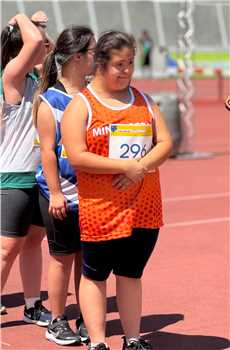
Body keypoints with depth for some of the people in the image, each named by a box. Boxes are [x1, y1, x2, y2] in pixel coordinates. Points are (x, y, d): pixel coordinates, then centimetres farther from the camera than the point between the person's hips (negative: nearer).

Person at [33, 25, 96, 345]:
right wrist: (55, 193, -13)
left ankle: (85, 319, 20)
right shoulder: (49, 100, -8)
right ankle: (57, 322, 16)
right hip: (62, 193, -4)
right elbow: (47, 150, -9)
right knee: (63, 257, 4)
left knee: (87, 256, 9)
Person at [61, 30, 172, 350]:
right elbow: (76, 156, -14)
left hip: (144, 207, 4)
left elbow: (165, 143, 7)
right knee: (94, 276, 4)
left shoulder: (143, 100, 11)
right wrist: (126, 166, -16)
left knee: (131, 275, 12)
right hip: (99, 209, -4)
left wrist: (142, 167, -12)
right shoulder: (81, 105, -4)